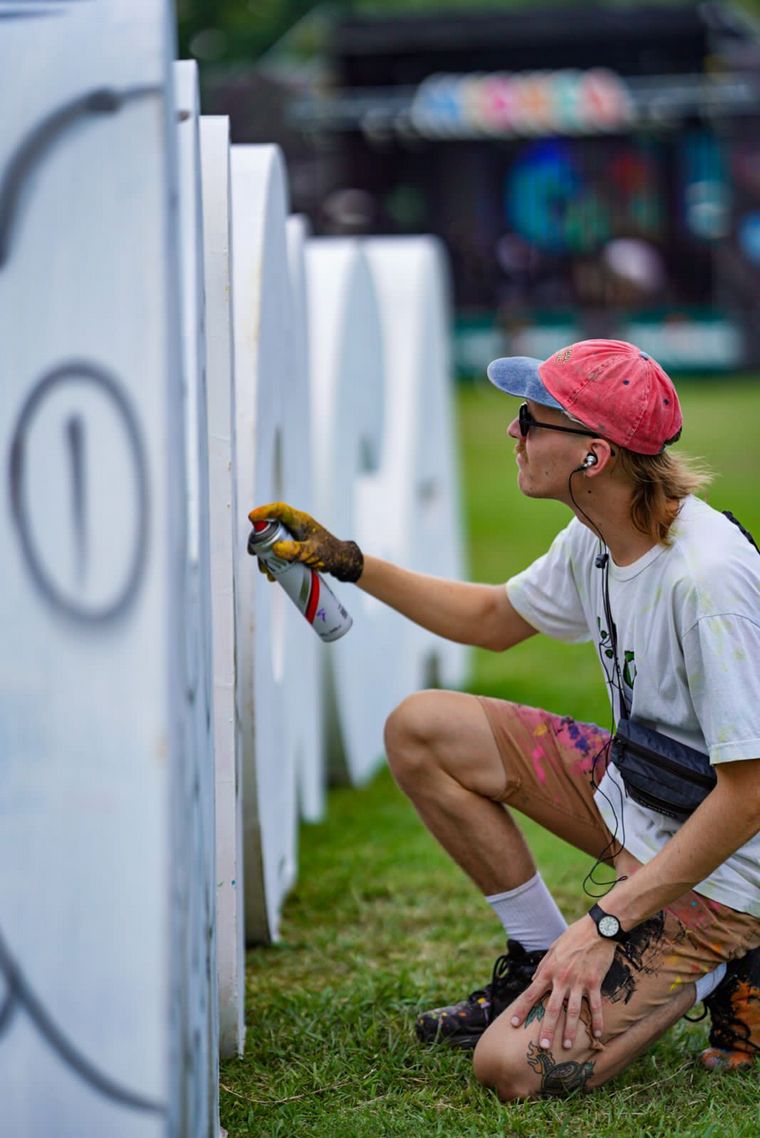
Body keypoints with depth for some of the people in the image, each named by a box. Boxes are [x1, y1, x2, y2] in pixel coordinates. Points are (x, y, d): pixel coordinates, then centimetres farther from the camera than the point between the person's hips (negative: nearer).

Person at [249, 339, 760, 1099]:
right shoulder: (594, 541, -2)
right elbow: (497, 619, 20)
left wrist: (607, 923, -29)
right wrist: (348, 563, 13)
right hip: (635, 797, 8)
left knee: (514, 1066, -21)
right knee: (421, 730, 4)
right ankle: (541, 962, 12)